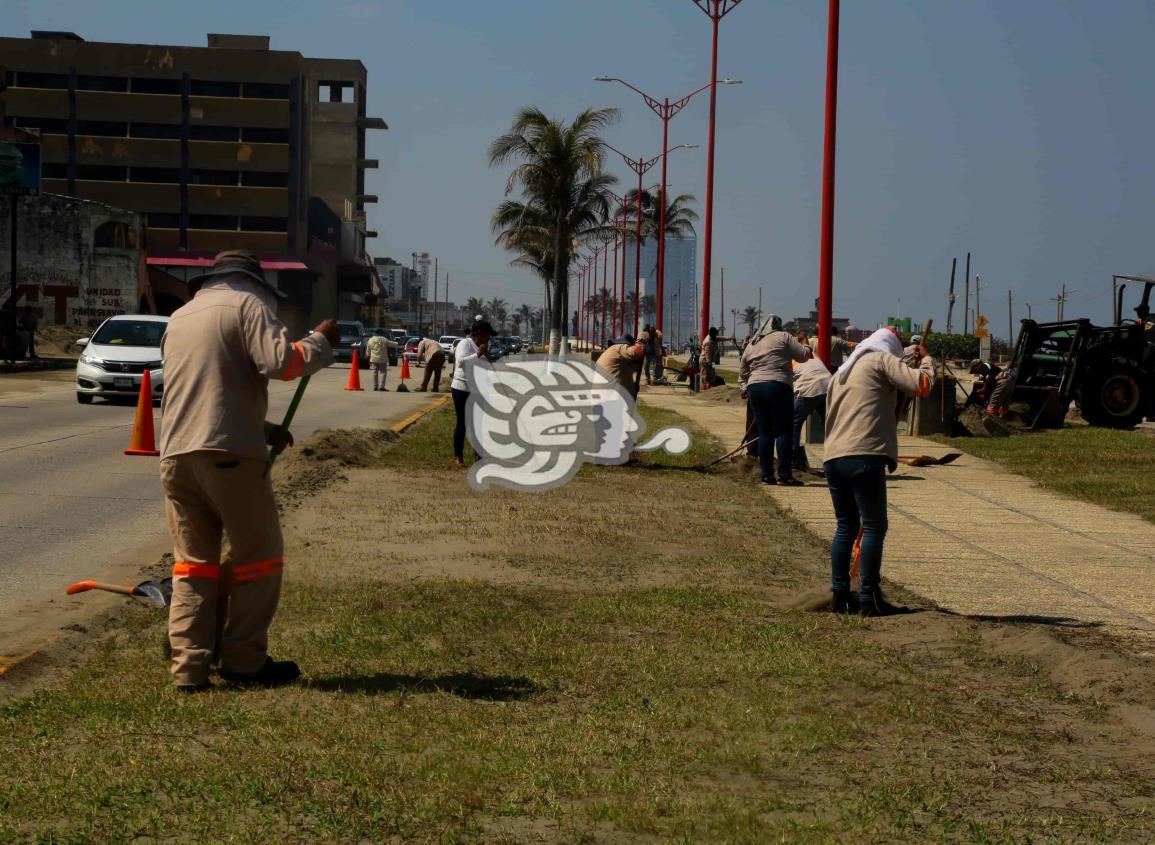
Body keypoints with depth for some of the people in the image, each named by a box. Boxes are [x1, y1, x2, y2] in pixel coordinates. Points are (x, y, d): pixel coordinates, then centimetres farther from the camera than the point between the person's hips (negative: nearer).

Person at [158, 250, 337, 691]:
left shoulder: (179, 318, 24)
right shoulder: (247, 304, 3)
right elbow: (279, 361, -14)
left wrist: (262, 429, 25)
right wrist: (320, 343, 3)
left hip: (176, 455, 6)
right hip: (230, 453, -6)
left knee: (193, 562, 11)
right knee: (258, 555, 8)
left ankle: (189, 668, 5)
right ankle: (244, 659, 9)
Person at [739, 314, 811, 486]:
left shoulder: (751, 345, 19)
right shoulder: (783, 337, 2)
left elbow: (742, 373, 22)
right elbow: (803, 355, 1)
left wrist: (743, 388, 31)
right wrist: (807, 348, 21)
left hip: (755, 388, 6)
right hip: (779, 387, -6)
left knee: (765, 433, 10)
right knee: (783, 431, -4)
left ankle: (767, 475, 8)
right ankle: (784, 475, -9)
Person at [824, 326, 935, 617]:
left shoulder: (842, 372, 29)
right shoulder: (883, 360, 4)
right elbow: (921, 385, -9)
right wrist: (926, 360, 12)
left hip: (833, 457, 8)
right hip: (864, 455, -8)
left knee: (846, 527, 16)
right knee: (874, 527, -4)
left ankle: (839, 594, 13)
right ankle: (869, 599, -7)